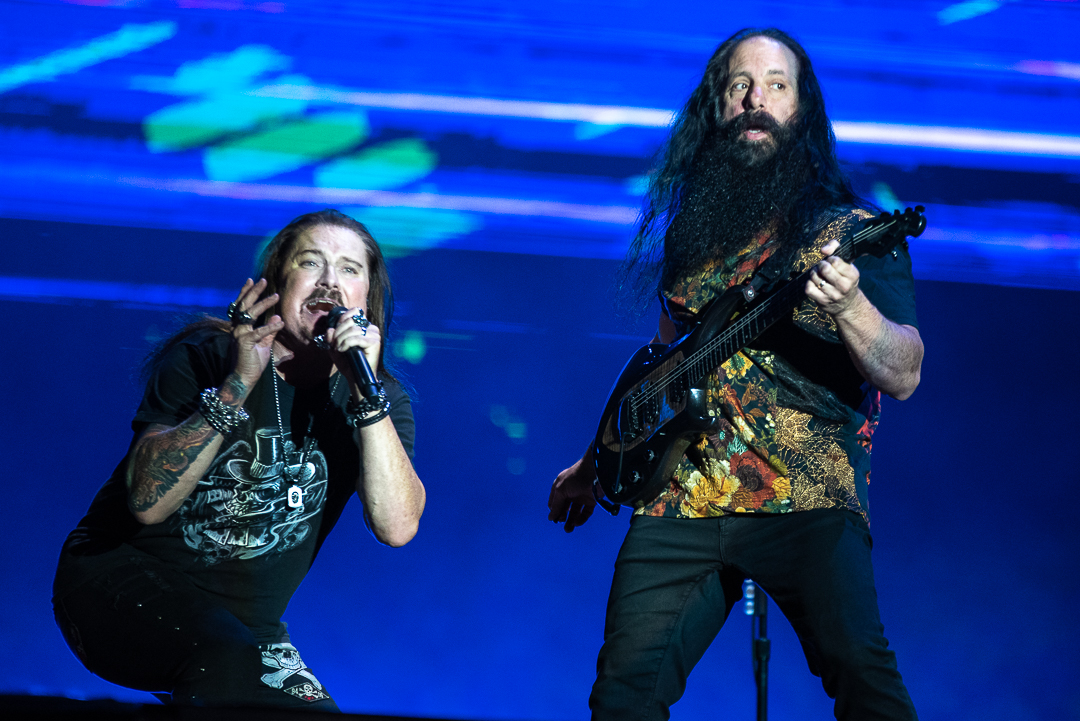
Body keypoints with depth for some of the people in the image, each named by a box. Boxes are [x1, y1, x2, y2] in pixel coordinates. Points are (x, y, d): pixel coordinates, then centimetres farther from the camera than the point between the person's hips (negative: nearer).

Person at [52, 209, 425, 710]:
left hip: (246, 622, 5)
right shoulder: (204, 358, -7)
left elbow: (397, 527, -17)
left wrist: (367, 390, -25)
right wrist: (238, 385, -29)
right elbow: (148, 501, -21)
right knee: (226, 659, -34)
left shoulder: (380, 397, 0)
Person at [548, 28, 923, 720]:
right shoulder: (689, 228, 18)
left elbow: (904, 377, -6)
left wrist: (848, 308, -26)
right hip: (681, 501, 4)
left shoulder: (851, 231, 3)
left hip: (809, 503, -4)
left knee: (857, 663, -24)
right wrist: (597, 462, 32)